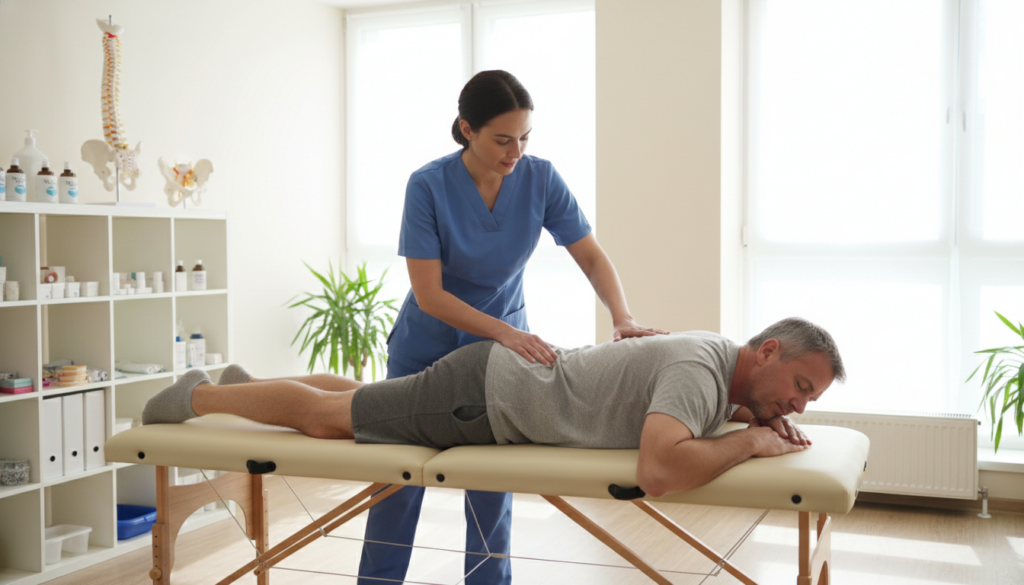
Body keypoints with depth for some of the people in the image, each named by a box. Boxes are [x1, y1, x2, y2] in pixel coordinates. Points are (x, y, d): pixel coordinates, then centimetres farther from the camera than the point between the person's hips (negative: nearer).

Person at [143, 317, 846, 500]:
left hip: (511, 373, 9)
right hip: (485, 398, -9)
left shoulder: (722, 356, 1)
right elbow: (660, 469, -46)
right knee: (325, 416, 6)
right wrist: (749, 441, -29)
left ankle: (247, 383, 47)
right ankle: (198, 396, 25)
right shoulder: (701, 367, -29)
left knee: (360, 396, 26)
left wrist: (763, 417, 4)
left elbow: (689, 412, 24)